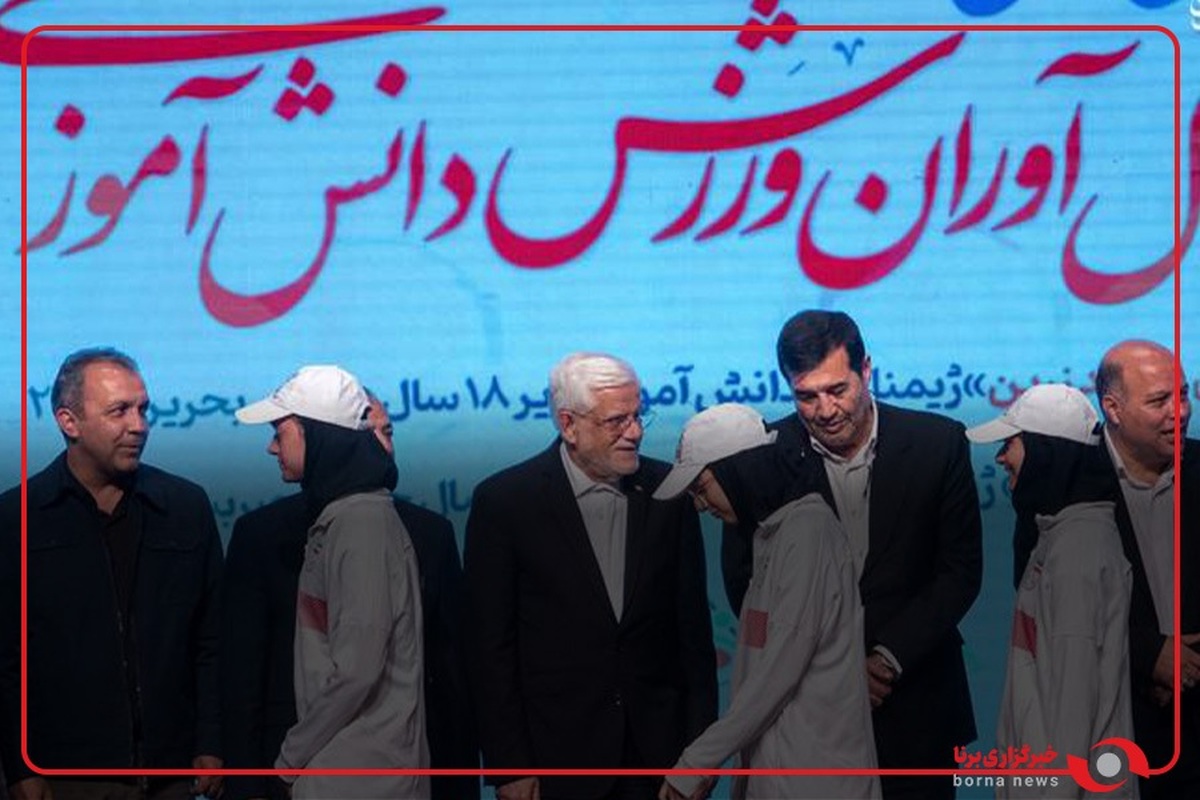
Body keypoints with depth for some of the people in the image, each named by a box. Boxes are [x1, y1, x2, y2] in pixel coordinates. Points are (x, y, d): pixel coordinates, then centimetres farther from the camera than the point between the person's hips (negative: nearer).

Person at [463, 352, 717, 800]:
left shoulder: (668, 491, 3)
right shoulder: (504, 502, -6)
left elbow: (693, 626, 7)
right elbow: (491, 645, -5)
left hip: (658, 754, 3)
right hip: (556, 759, -2)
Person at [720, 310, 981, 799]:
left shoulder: (939, 444, -5)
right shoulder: (762, 460, -5)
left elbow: (961, 570, -2)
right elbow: (744, 581, -1)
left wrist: (889, 658, -11)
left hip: (914, 700, 0)